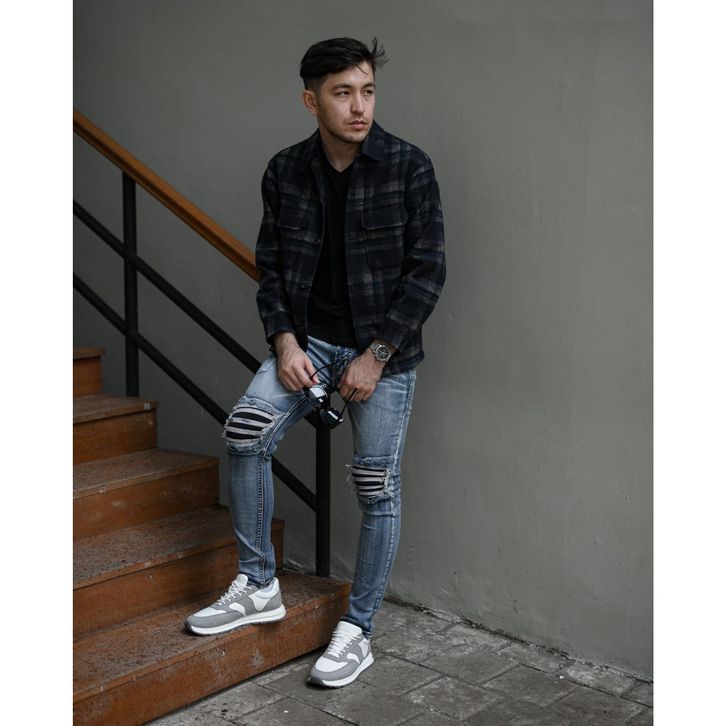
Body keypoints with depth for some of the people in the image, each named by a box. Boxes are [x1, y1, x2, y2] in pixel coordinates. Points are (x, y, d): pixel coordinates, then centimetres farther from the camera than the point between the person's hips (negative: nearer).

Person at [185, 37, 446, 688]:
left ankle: (358, 632, 16)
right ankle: (259, 588, 1)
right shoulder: (286, 173, 2)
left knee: (377, 488, 0)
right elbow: (271, 266, 7)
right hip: (311, 339, 3)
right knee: (245, 433, -16)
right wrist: (285, 341, -9)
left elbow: (427, 270, -10)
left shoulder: (409, 167, -9)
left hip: (385, 348, -3)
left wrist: (376, 356, -14)